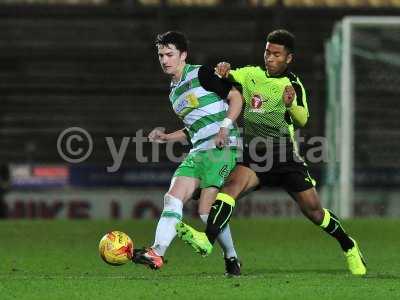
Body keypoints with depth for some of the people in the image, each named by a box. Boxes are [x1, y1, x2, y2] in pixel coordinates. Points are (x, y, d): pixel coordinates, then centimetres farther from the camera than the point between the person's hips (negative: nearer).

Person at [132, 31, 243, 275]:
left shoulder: (201, 74, -2)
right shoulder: (174, 93, 22)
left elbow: (236, 97, -4)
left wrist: (225, 127, -16)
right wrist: (166, 137, 16)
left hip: (222, 148, -8)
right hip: (198, 152, 8)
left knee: (207, 210, -17)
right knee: (173, 198, -11)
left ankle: (232, 258, 1)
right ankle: (157, 254, -20)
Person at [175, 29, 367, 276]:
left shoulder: (294, 85, 3)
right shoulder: (251, 75, 9)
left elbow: (303, 120, -9)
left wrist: (291, 104, -30)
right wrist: (222, 70, -18)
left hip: (285, 156, -1)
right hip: (255, 155, 1)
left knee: (313, 209, 0)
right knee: (233, 183, -29)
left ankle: (349, 246, 26)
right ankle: (207, 241, -45)